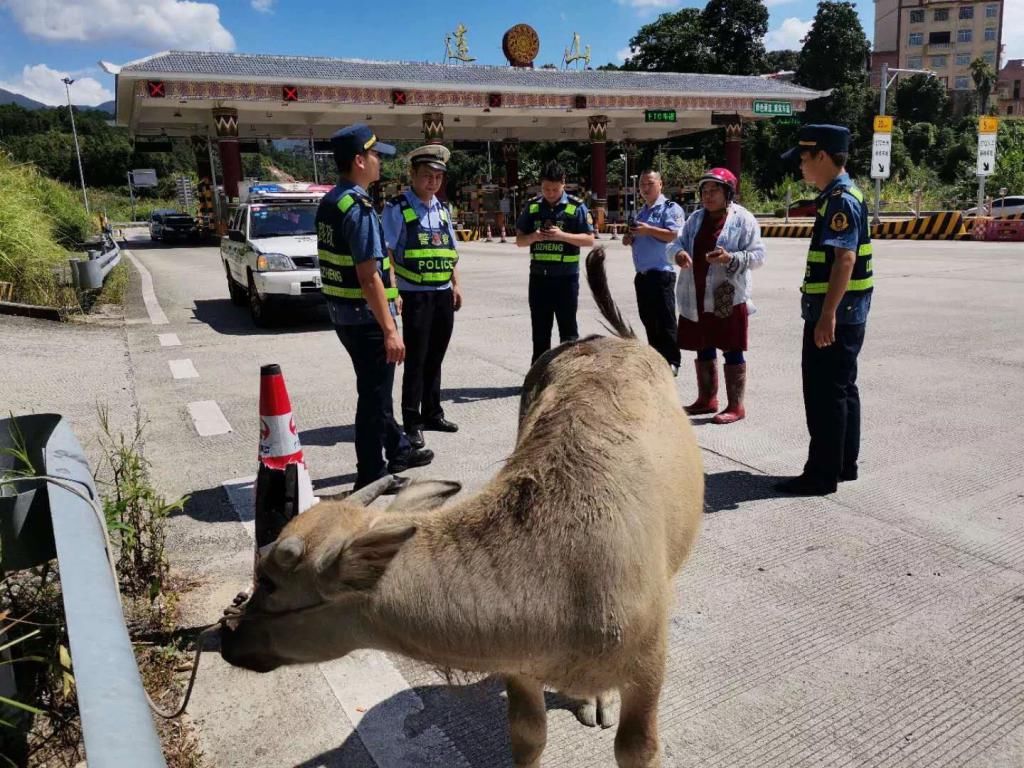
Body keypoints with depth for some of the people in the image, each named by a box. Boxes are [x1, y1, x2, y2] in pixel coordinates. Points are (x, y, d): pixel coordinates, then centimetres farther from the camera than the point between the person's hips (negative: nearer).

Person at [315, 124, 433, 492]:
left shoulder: (328, 202, 10)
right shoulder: (359, 208, -20)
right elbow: (369, 276, -25)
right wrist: (390, 330, -23)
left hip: (342, 313, 10)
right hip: (365, 317, -10)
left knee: (376, 388, 22)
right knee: (374, 394, 2)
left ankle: (398, 450, 38)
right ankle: (371, 476, 14)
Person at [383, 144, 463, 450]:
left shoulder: (442, 208, 14)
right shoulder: (398, 207, -7)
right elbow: (386, 252, -12)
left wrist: (456, 286, 14)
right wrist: (393, 292, -19)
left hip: (443, 294, 6)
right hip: (415, 296, -6)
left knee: (435, 358, 14)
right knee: (415, 360, -2)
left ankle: (432, 413, 27)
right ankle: (412, 423, 7)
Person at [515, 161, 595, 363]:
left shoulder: (576, 206, -3)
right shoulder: (532, 206, 6)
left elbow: (589, 240, -5)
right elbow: (519, 240, 9)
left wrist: (562, 235, -18)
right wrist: (534, 236, -12)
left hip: (566, 277, -3)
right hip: (539, 277, 3)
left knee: (568, 329, 3)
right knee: (539, 330, 11)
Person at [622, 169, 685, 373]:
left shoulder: (670, 209, -5)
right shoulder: (641, 212, 21)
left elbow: (675, 235, -20)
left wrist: (648, 230, -22)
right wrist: (629, 239, 8)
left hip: (661, 274, -8)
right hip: (642, 275, 8)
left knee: (665, 320, -5)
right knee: (648, 319, 13)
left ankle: (671, 362, 1)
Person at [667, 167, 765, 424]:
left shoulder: (743, 219, -6)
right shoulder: (696, 218, 12)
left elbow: (757, 255, -9)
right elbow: (677, 241, 6)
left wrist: (731, 258, -26)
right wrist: (678, 253, -17)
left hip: (728, 296, -6)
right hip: (697, 297, 6)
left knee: (732, 350, 0)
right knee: (703, 349, 15)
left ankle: (736, 406, 8)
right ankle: (706, 399, 29)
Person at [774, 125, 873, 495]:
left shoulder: (841, 200, -16)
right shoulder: (839, 197, 16)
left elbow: (845, 260, -24)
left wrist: (827, 315, -27)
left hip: (834, 316, -11)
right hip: (844, 315, 11)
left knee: (825, 394, -5)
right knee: (842, 389, 16)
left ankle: (822, 474, 3)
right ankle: (844, 464, 26)